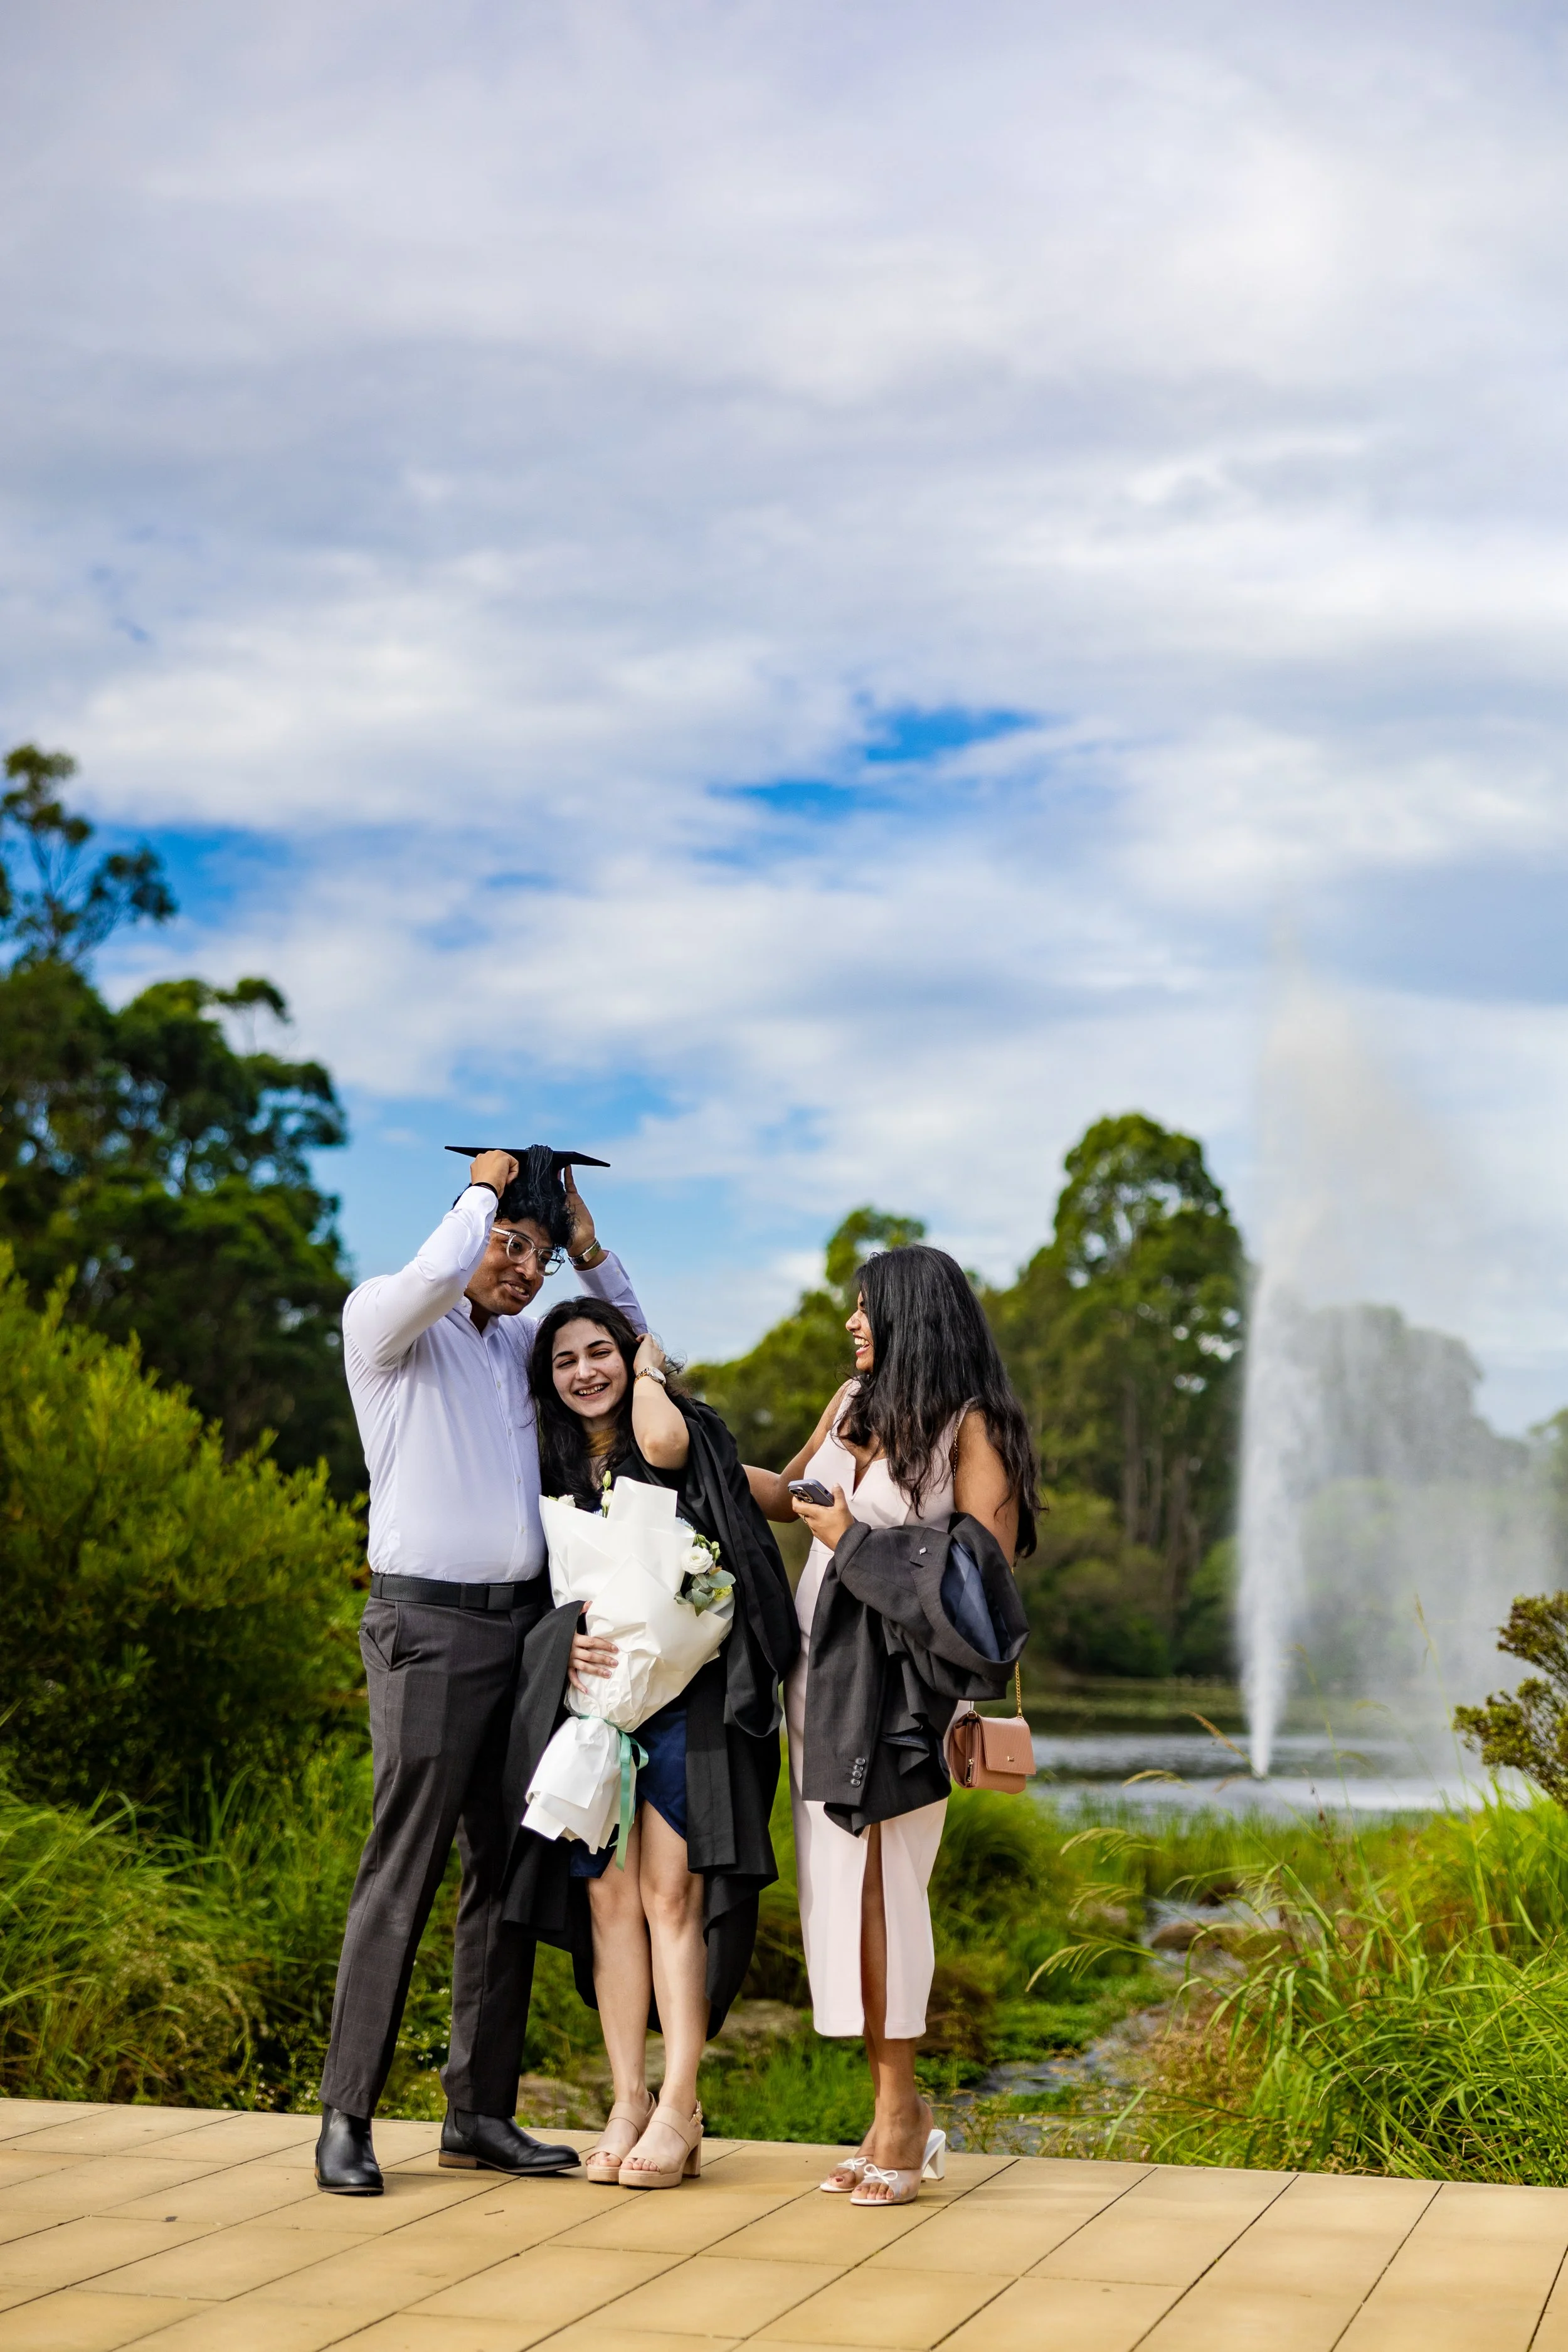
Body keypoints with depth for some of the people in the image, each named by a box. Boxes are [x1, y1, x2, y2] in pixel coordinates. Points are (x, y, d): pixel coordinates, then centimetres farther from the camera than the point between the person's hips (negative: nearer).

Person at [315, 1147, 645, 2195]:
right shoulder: (382, 1318, -2)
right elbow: (437, 1275, -25)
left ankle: (480, 2111, 13)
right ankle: (348, 2117, -3)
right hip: (431, 1626, -7)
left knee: (507, 1871, 7)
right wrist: (485, 1188, -7)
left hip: (525, 1624, 7)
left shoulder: (521, 1343, 17)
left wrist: (587, 1244, 13)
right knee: (402, 1872, -9)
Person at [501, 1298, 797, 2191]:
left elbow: (662, 1443, -21)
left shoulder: (682, 1431, 4)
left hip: (681, 1691, -4)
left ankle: (680, 2111, -8)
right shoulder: (555, 1473, 16)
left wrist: (651, 1371, -1)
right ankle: (628, 2103, 3)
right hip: (593, 1695, 4)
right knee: (607, 1893, -2)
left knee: (670, 1891, -10)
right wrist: (566, 1645, -5)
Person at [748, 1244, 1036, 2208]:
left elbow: (990, 1567, -12)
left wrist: (854, 1539, -10)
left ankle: (899, 2111, 3)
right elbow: (789, 1493, 29)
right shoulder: (853, 1403, 13)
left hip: (898, 1685, -6)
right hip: (822, 1669, 6)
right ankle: (901, 2108, 12)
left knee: (876, 1884, -8)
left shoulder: (971, 1426, -7)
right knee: (842, 1884, 4)